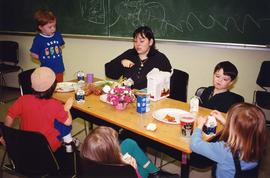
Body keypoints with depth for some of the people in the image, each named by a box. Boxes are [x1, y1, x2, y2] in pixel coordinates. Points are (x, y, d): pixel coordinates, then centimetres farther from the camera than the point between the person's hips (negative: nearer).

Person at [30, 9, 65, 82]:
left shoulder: (58, 35, 0)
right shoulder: (38, 39, -12)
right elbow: (33, 54, -4)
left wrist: (58, 51, 7)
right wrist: (43, 58, -6)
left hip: (59, 69, 5)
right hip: (47, 71, -4)